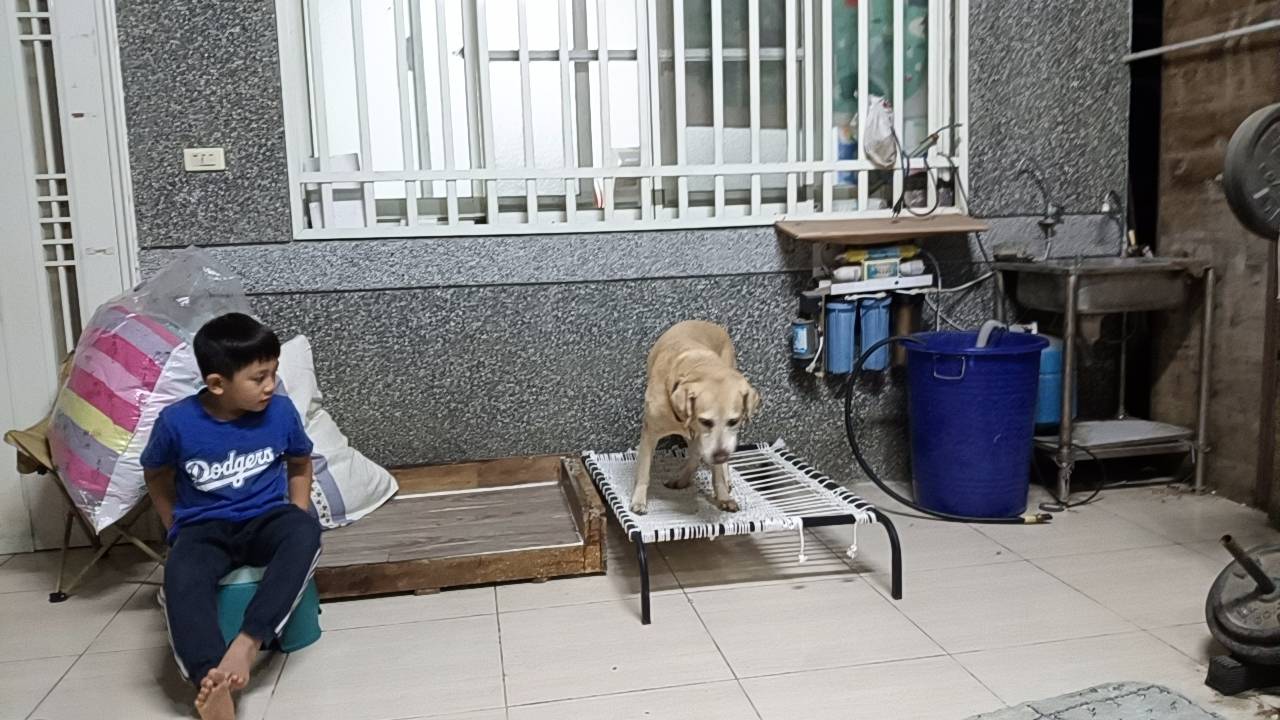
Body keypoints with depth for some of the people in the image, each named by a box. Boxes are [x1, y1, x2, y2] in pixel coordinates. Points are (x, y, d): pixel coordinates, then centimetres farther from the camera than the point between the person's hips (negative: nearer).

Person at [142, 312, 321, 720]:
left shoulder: (281, 411, -6)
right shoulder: (177, 421, -11)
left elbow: (300, 465, 12)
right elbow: (156, 476, 10)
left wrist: (298, 522, 2)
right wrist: (179, 532, 6)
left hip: (266, 519, 1)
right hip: (205, 527, -1)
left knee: (306, 533, -34)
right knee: (182, 576, -35)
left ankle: (248, 643, -38)